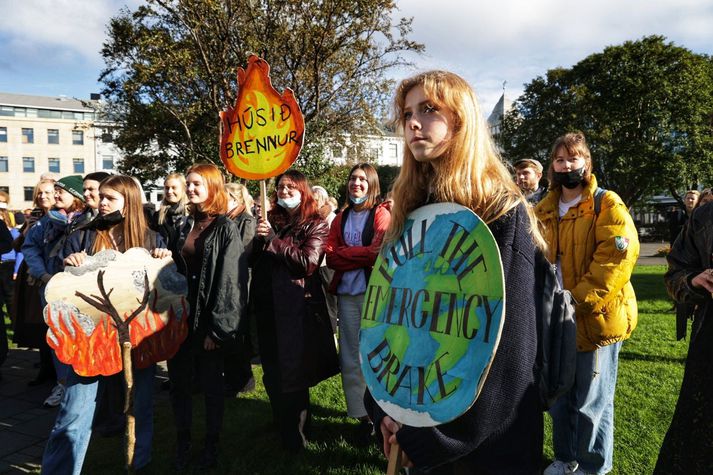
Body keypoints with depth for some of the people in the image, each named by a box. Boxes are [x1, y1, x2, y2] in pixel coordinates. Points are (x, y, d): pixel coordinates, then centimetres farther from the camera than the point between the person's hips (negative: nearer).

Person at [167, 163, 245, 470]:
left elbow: (229, 281, -13)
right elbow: (173, 271, 13)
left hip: (208, 320, -5)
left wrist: (217, 328, -17)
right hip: (180, 316, 5)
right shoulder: (185, 225, 10)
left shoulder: (226, 229, -8)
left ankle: (211, 445, 26)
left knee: (211, 384, 9)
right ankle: (182, 443, 28)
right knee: (179, 382, 11)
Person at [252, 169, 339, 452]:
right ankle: (282, 427, 36)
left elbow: (308, 263, -18)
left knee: (292, 374, 3)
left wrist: (273, 240, -15)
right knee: (272, 373, 15)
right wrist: (258, 239, -8)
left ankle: (295, 437, 22)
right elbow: (251, 261, 11)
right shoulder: (270, 221, 11)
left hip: (297, 307, -5)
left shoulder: (315, 225, -4)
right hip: (267, 306, 5)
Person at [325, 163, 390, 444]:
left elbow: (378, 253, -13)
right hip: (347, 294, 5)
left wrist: (345, 253, -6)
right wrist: (362, 254, -9)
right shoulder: (341, 218, 16)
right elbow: (330, 257, 2)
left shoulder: (381, 215, 1)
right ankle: (362, 416, 18)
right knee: (350, 358, 6)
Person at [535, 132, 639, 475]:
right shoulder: (544, 210, 9)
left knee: (592, 402, 8)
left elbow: (619, 256, -19)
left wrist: (579, 299, -24)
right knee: (559, 399, 18)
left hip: (596, 320, -5)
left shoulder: (607, 204, -8)